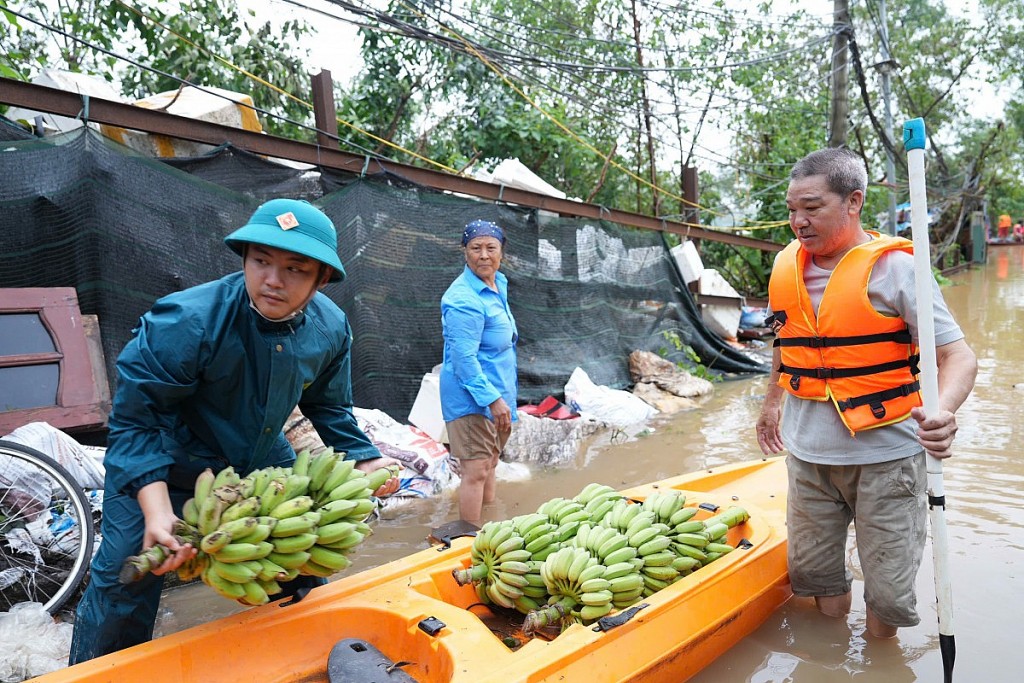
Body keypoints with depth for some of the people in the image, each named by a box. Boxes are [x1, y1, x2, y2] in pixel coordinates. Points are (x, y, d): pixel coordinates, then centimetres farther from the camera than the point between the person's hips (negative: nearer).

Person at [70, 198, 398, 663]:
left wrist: (363, 459, -8)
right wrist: (158, 510, -37)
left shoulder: (331, 329, -15)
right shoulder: (186, 321, -32)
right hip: (161, 466, -4)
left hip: (261, 462, 5)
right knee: (127, 578, -8)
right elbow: (135, 420, -27)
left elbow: (328, 407, 2)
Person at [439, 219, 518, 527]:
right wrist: (492, 398, -27)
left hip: (498, 390, 10)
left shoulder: (499, 283, 8)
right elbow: (465, 358, -25)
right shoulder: (464, 299, -22)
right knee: (476, 471, -7)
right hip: (471, 396, -10)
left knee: (490, 464, 19)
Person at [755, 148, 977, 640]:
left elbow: (957, 354, -16)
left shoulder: (893, 267, -13)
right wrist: (773, 402, 25)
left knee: (888, 595, 5)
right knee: (815, 577, 17)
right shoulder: (787, 267, 4)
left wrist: (944, 410, -36)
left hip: (884, 456, -5)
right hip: (809, 455, 5)